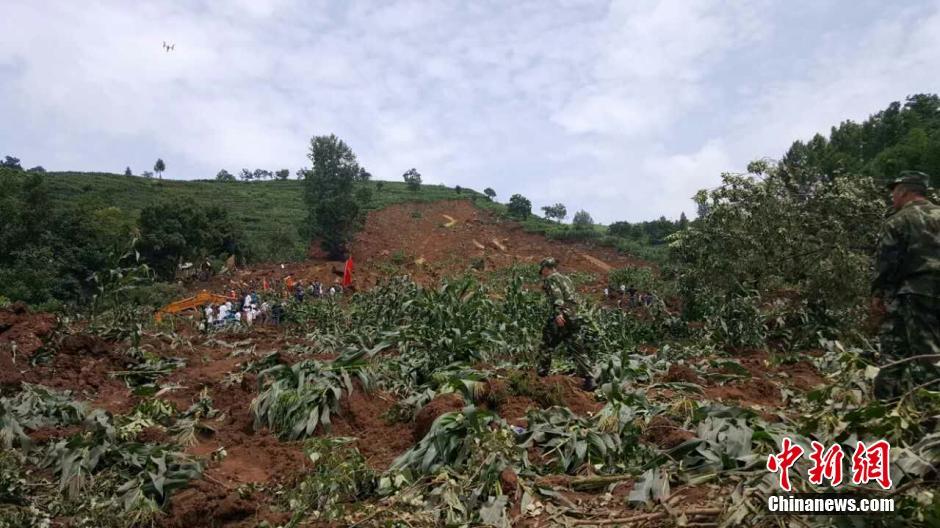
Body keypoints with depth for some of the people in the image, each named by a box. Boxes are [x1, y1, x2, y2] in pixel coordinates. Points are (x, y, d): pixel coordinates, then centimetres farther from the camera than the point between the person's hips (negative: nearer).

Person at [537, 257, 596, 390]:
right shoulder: (566, 279, 23)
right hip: (573, 318, 7)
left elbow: (556, 295, -20)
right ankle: (589, 379, -3)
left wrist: (558, 313, -32)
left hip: (560, 318, -7)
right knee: (578, 350, 4)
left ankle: (543, 371, 22)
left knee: (547, 345, 13)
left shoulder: (550, 279, -2)